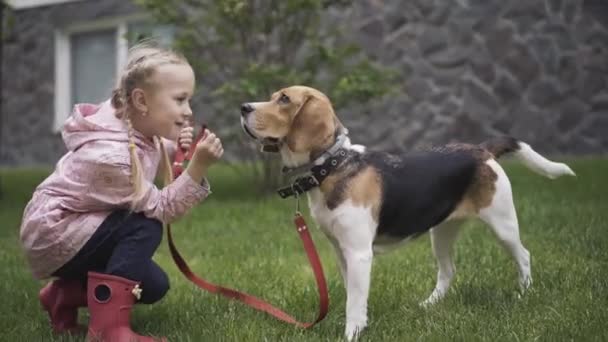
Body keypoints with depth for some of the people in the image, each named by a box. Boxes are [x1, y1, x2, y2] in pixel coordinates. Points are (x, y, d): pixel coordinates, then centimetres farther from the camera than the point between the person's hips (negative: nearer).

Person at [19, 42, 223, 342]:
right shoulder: (111, 155, -33)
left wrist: (175, 148, -9)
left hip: (68, 227, 9)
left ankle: (64, 294, 18)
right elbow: (159, 208, -26)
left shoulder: (134, 126, -7)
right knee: (145, 227, -28)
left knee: (154, 286, 4)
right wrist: (198, 166, -37)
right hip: (51, 234, -9)